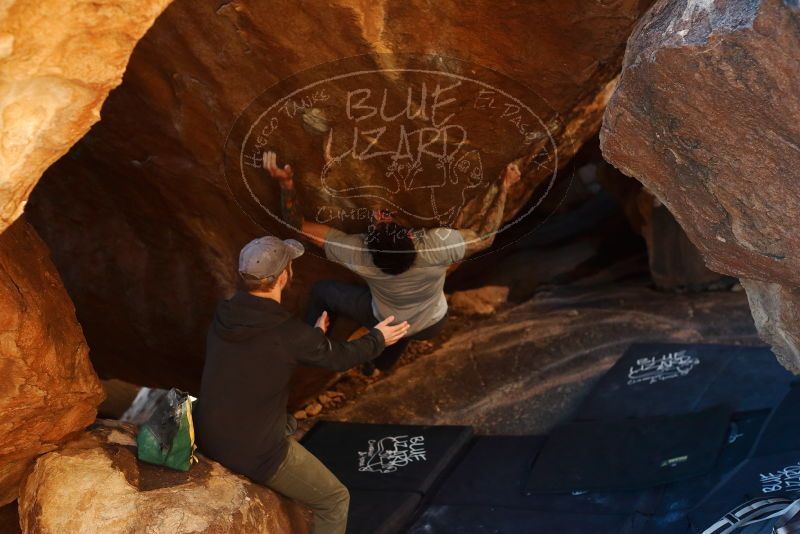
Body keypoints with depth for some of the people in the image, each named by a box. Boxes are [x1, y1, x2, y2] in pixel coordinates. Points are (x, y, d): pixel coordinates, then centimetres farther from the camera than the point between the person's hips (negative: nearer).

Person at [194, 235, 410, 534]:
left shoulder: (224, 315, -5)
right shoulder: (290, 334, -24)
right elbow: (339, 358, -4)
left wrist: (313, 337, 27)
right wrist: (378, 339, 15)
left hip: (209, 438, 7)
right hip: (254, 453, -7)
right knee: (335, 500, 12)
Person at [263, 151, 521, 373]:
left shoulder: (357, 253, -40)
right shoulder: (437, 245, -42)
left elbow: (297, 225, -31)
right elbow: (484, 237, -23)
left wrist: (286, 182, -42)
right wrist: (505, 186, -21)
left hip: (387, 323, -1)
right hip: (433, 326, 1)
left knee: (321, 291, 19)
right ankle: (381, 362, 60)